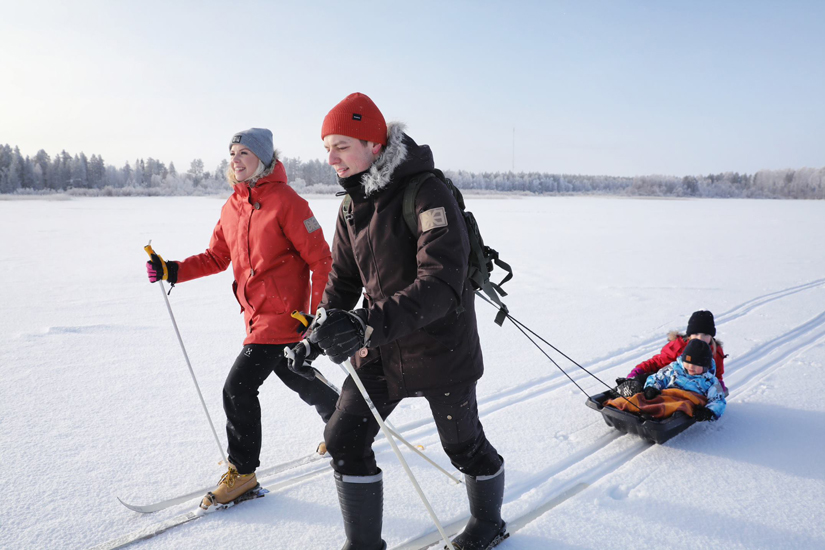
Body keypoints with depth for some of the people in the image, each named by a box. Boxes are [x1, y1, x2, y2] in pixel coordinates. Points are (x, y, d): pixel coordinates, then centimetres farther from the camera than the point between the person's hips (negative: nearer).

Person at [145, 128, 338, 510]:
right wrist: (173, 271, 1)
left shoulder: (286, 202, -14)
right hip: (257, 315, 7)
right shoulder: (232, 208, 9)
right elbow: (216, 257, 15)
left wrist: (316, 315, -18)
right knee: (301, 381, 19)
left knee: (239, 387, -8)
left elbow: (321, 260, -14)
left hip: (284, 315, -7)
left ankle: (242, 471, 12)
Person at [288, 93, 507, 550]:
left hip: (438, 346, -6)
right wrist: (317, 334, -1)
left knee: (463, 446, 14)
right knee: (343, 439, 2)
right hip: (380, 350, 6)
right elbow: (342, 279, 12)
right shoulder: (352, 207, 3)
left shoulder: (427, 194, -22)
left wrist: (370, 323, -42)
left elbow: (441, 283, -32)